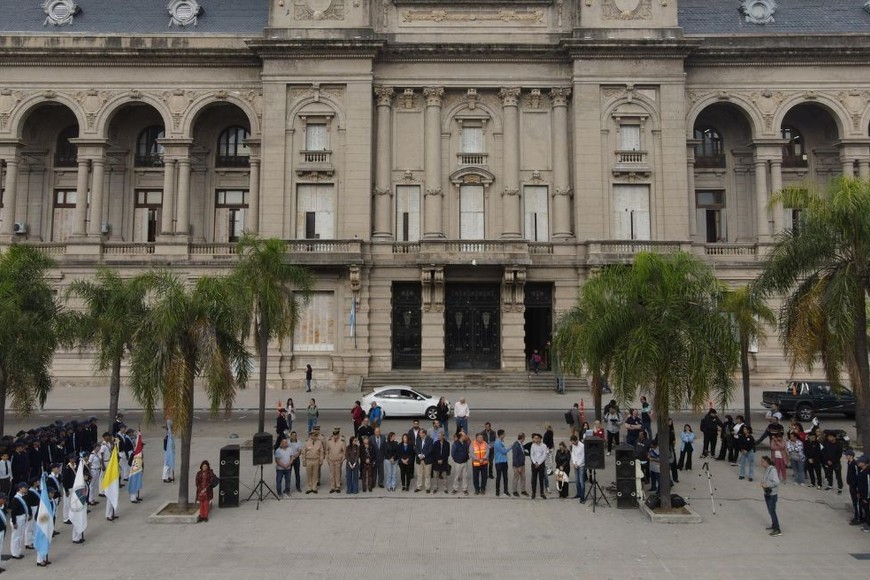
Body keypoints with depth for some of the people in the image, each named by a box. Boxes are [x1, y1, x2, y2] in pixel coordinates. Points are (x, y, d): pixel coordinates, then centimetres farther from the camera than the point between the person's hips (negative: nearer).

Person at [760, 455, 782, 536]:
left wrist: (767, 485, -21)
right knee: (770, 510, 18)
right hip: (767, 493, 9)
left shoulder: (772, 470, -21)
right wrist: (763, 484, 1)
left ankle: (778, 530, -3)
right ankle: (773, 525, 31)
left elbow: (776, 482, -27)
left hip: (772, 494, -9)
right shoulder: (766, 469, 6)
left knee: (772, 511, -7)